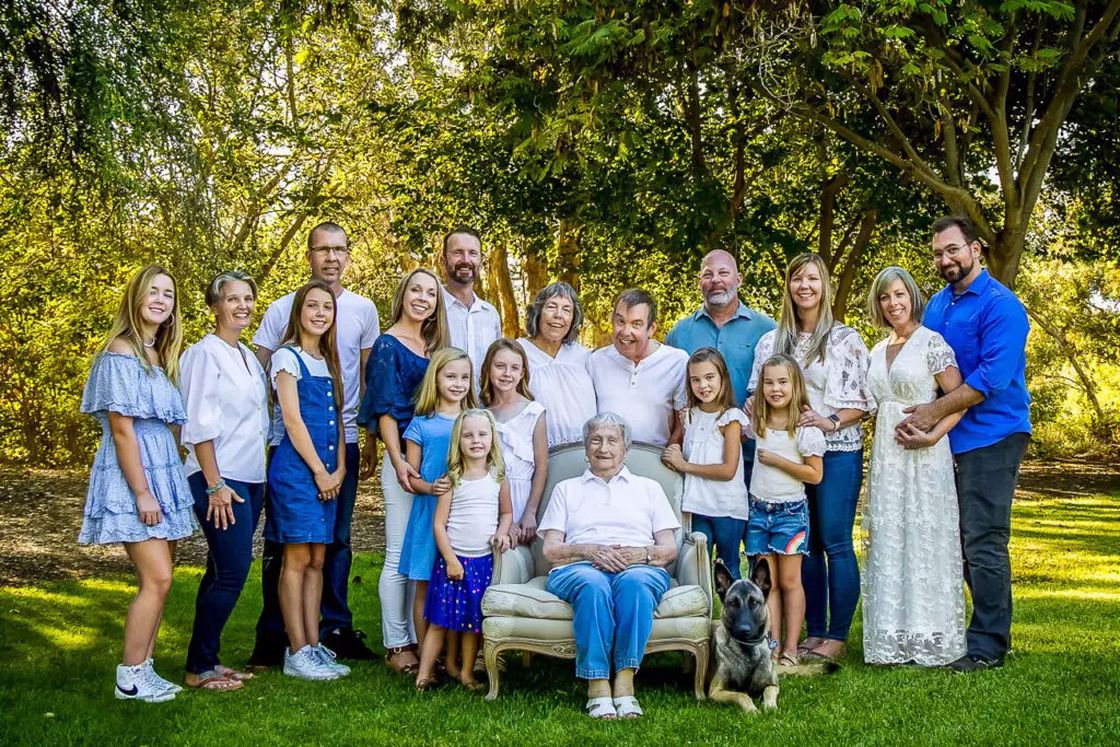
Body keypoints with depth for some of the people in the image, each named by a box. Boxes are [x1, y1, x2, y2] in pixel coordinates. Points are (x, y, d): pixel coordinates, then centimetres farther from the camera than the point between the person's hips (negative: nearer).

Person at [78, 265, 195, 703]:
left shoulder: (159, 356, 15)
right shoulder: (121, 353, -10)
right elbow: (122, 429, -15)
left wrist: (160, 488, 11)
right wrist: (142, 493, -17)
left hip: (164, 473, 8)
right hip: (131, 477, -8)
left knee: (156, 580, 8)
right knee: (157, 578, -11)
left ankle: (143, 670, 16)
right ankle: (129, 678, -2)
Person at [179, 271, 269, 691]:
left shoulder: (248, 356, 14)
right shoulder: (206, 353, -10)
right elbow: (199, 425, -14)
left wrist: (261, 478, 12)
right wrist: (214, 485, -17)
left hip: (251, 479, 8)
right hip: (220, 480, -8)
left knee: (223, 573, 11)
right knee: (232, 573, -9)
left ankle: (207, 660, 19)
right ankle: (198, 667, 2)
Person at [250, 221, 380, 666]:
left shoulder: (363, 310, 7)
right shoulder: (282, 309, 1)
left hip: (342, 438, 2)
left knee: (336, 539, 9)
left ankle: (336, 629, 19)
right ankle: (272, 636, 11)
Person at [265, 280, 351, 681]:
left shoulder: (328, 361, 17)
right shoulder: (288, 356, -4)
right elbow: (293, 420, -11)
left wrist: (339, 469, 2)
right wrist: (319, 471, -11)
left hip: (327, 473, 7)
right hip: (296, 468, -7)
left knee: (317, 559, 8)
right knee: (298, 559, -5)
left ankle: (313, 645, 13)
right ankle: (297, 653, -1)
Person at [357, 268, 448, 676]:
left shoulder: (434, 347, 16)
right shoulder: (388, 345, -4)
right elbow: (385, 409, -10)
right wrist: (398, 460, -20)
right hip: (404, 461, -7)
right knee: (400, 557, -2)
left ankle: (420, 640, 18)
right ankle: (395, 646, 7)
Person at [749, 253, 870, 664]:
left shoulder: (846, 339, 1)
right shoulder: (771, 341, 12)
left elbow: (864, 399, -2)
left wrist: (830, 421, -16)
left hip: (837, 452, -4)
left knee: (836, 542, -4)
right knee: (805, 544, 7)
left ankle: (837, 637, 3)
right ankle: (814, 631, 15)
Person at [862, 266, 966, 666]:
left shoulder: (932, 342, -4)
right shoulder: (878, 352, 15)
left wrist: (933, 435, -21)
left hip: (923, 455, -6)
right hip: (885, 454, 6)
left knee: (924, 539, -2)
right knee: (888, 542, 6)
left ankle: (930, 638, 7)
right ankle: (894, 638, 14)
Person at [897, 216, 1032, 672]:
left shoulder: (1001, 306, -11)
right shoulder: (937, 305, 13)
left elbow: (991, 378, -19)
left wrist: (934, 413, -16)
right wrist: (914, 421, -2)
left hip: (992, 437, -8)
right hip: (947, 440, 8)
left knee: (983, 543, -6)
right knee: (962, 542, 13)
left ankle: (987, 647, 2)